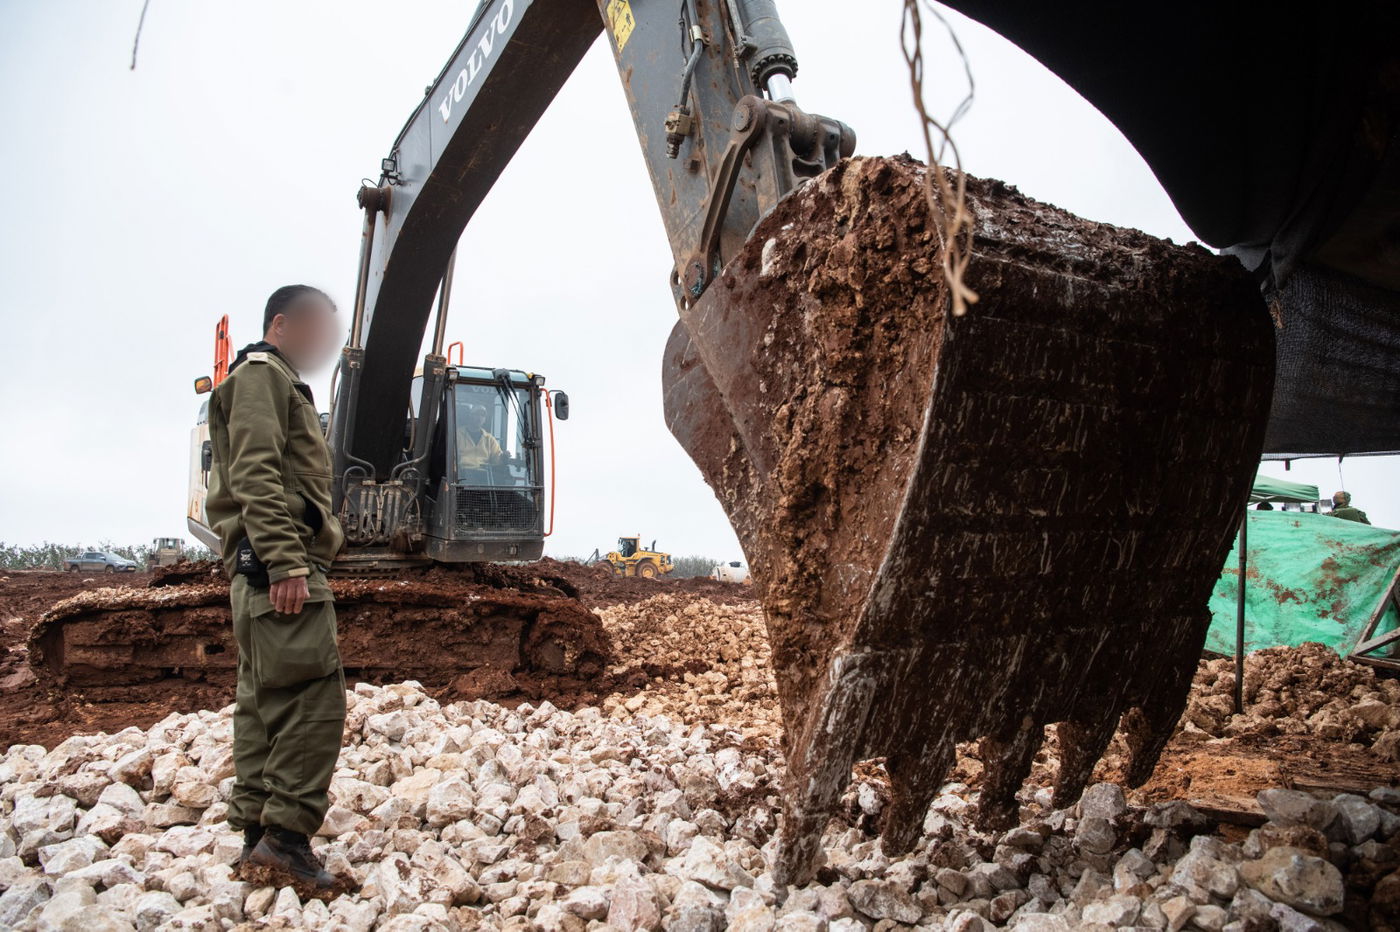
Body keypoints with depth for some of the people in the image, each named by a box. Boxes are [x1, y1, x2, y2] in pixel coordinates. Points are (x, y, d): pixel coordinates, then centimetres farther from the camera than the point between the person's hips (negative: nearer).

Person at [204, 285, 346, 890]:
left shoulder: (280, 385, 29)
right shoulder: (262, 375, -1)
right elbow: (255, 477, -15)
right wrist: (286, 563, -23)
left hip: (262, 570, 11)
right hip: (280, 565, -11)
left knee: (265, 699, 9)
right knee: (315, 693, -14)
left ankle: (256, 833, 13)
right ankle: (286, 832, -13)